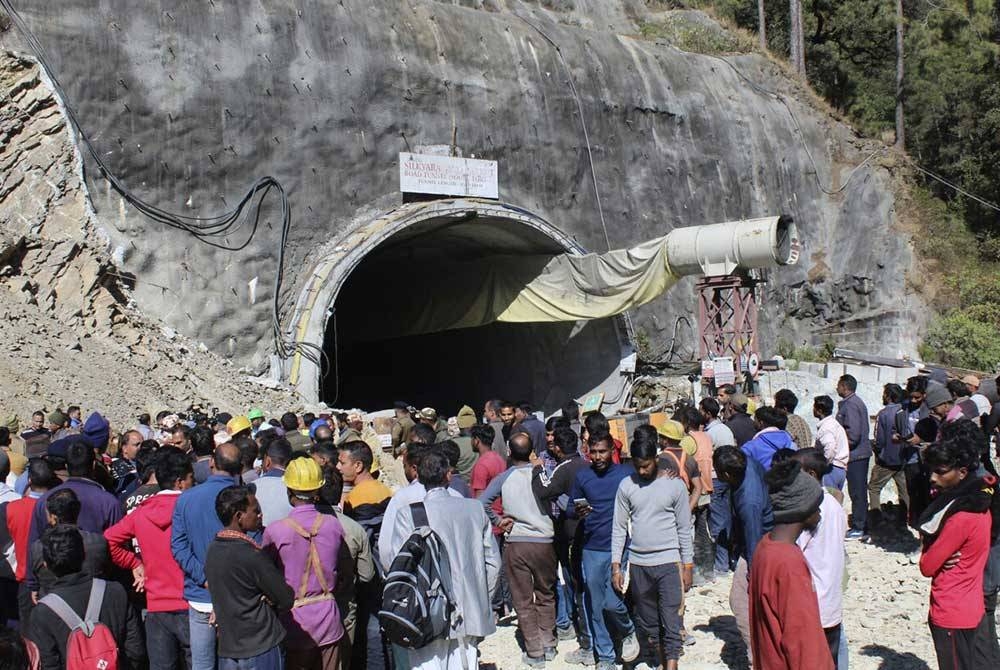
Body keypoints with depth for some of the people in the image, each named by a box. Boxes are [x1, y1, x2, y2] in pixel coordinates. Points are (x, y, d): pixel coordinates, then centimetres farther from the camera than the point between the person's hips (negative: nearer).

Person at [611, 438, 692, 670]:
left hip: (669, 562, -2)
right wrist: (616, 566, 2)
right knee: (646, 623, 11)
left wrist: (687, 565, -1)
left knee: (671, 623, -7)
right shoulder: (626, 485, 3)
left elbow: (685, 528, 2)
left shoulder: (675, 484, -3)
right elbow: (619, 528, 7)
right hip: (638, 564, 3)